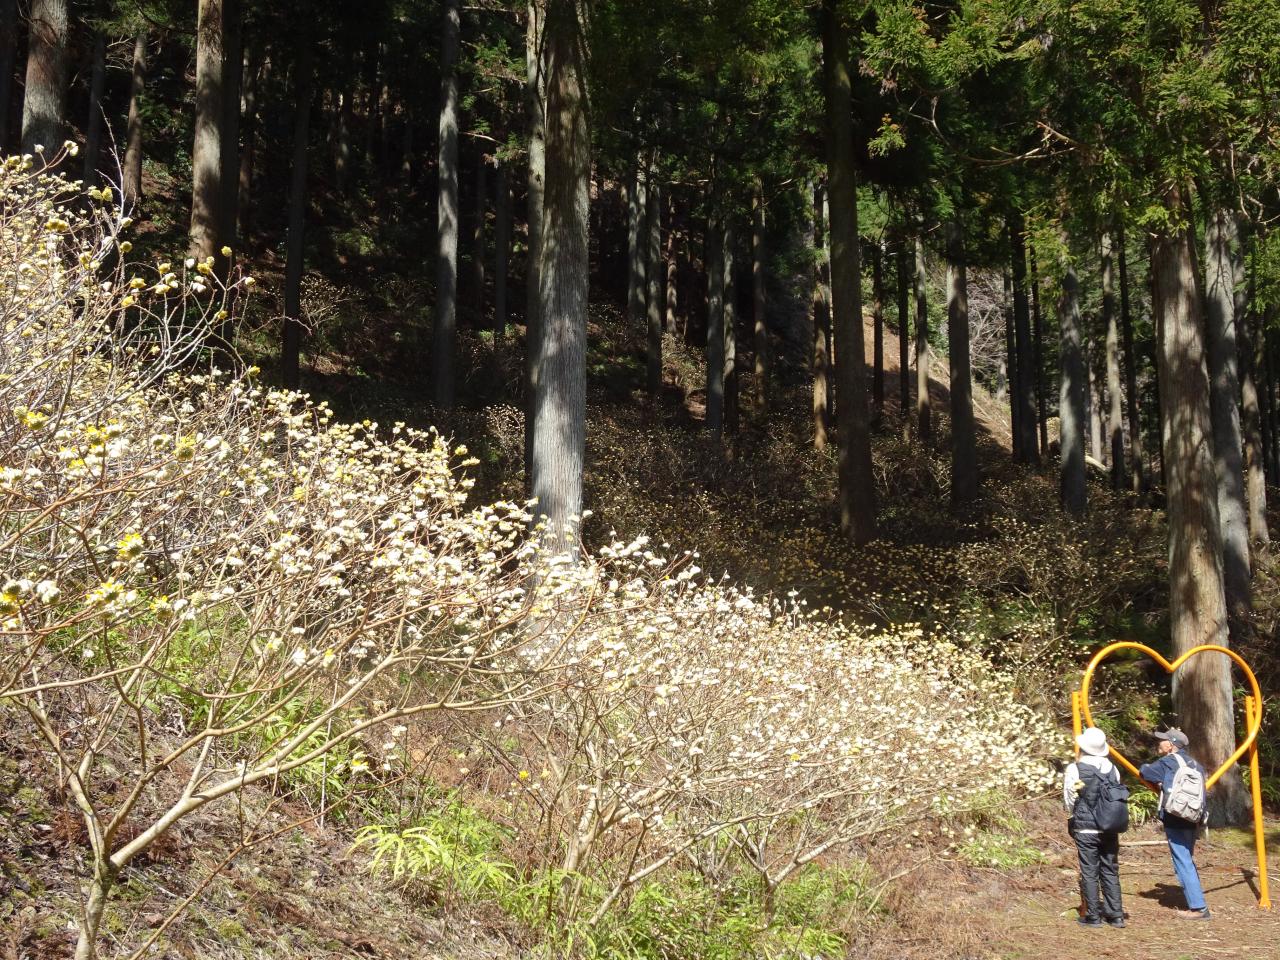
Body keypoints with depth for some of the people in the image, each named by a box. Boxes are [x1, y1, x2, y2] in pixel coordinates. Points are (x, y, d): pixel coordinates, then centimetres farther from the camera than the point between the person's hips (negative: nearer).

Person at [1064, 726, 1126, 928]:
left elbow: (1069, 802, -4)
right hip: (1110, 828, 4)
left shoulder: (1074, 769, -11)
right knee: (1110, 871, 12)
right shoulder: (1112, 768, 3)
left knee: (1089, 873, 3)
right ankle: (1115, 914, 13)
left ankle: (1092, 916, 6)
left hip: (1085, 830, -4)